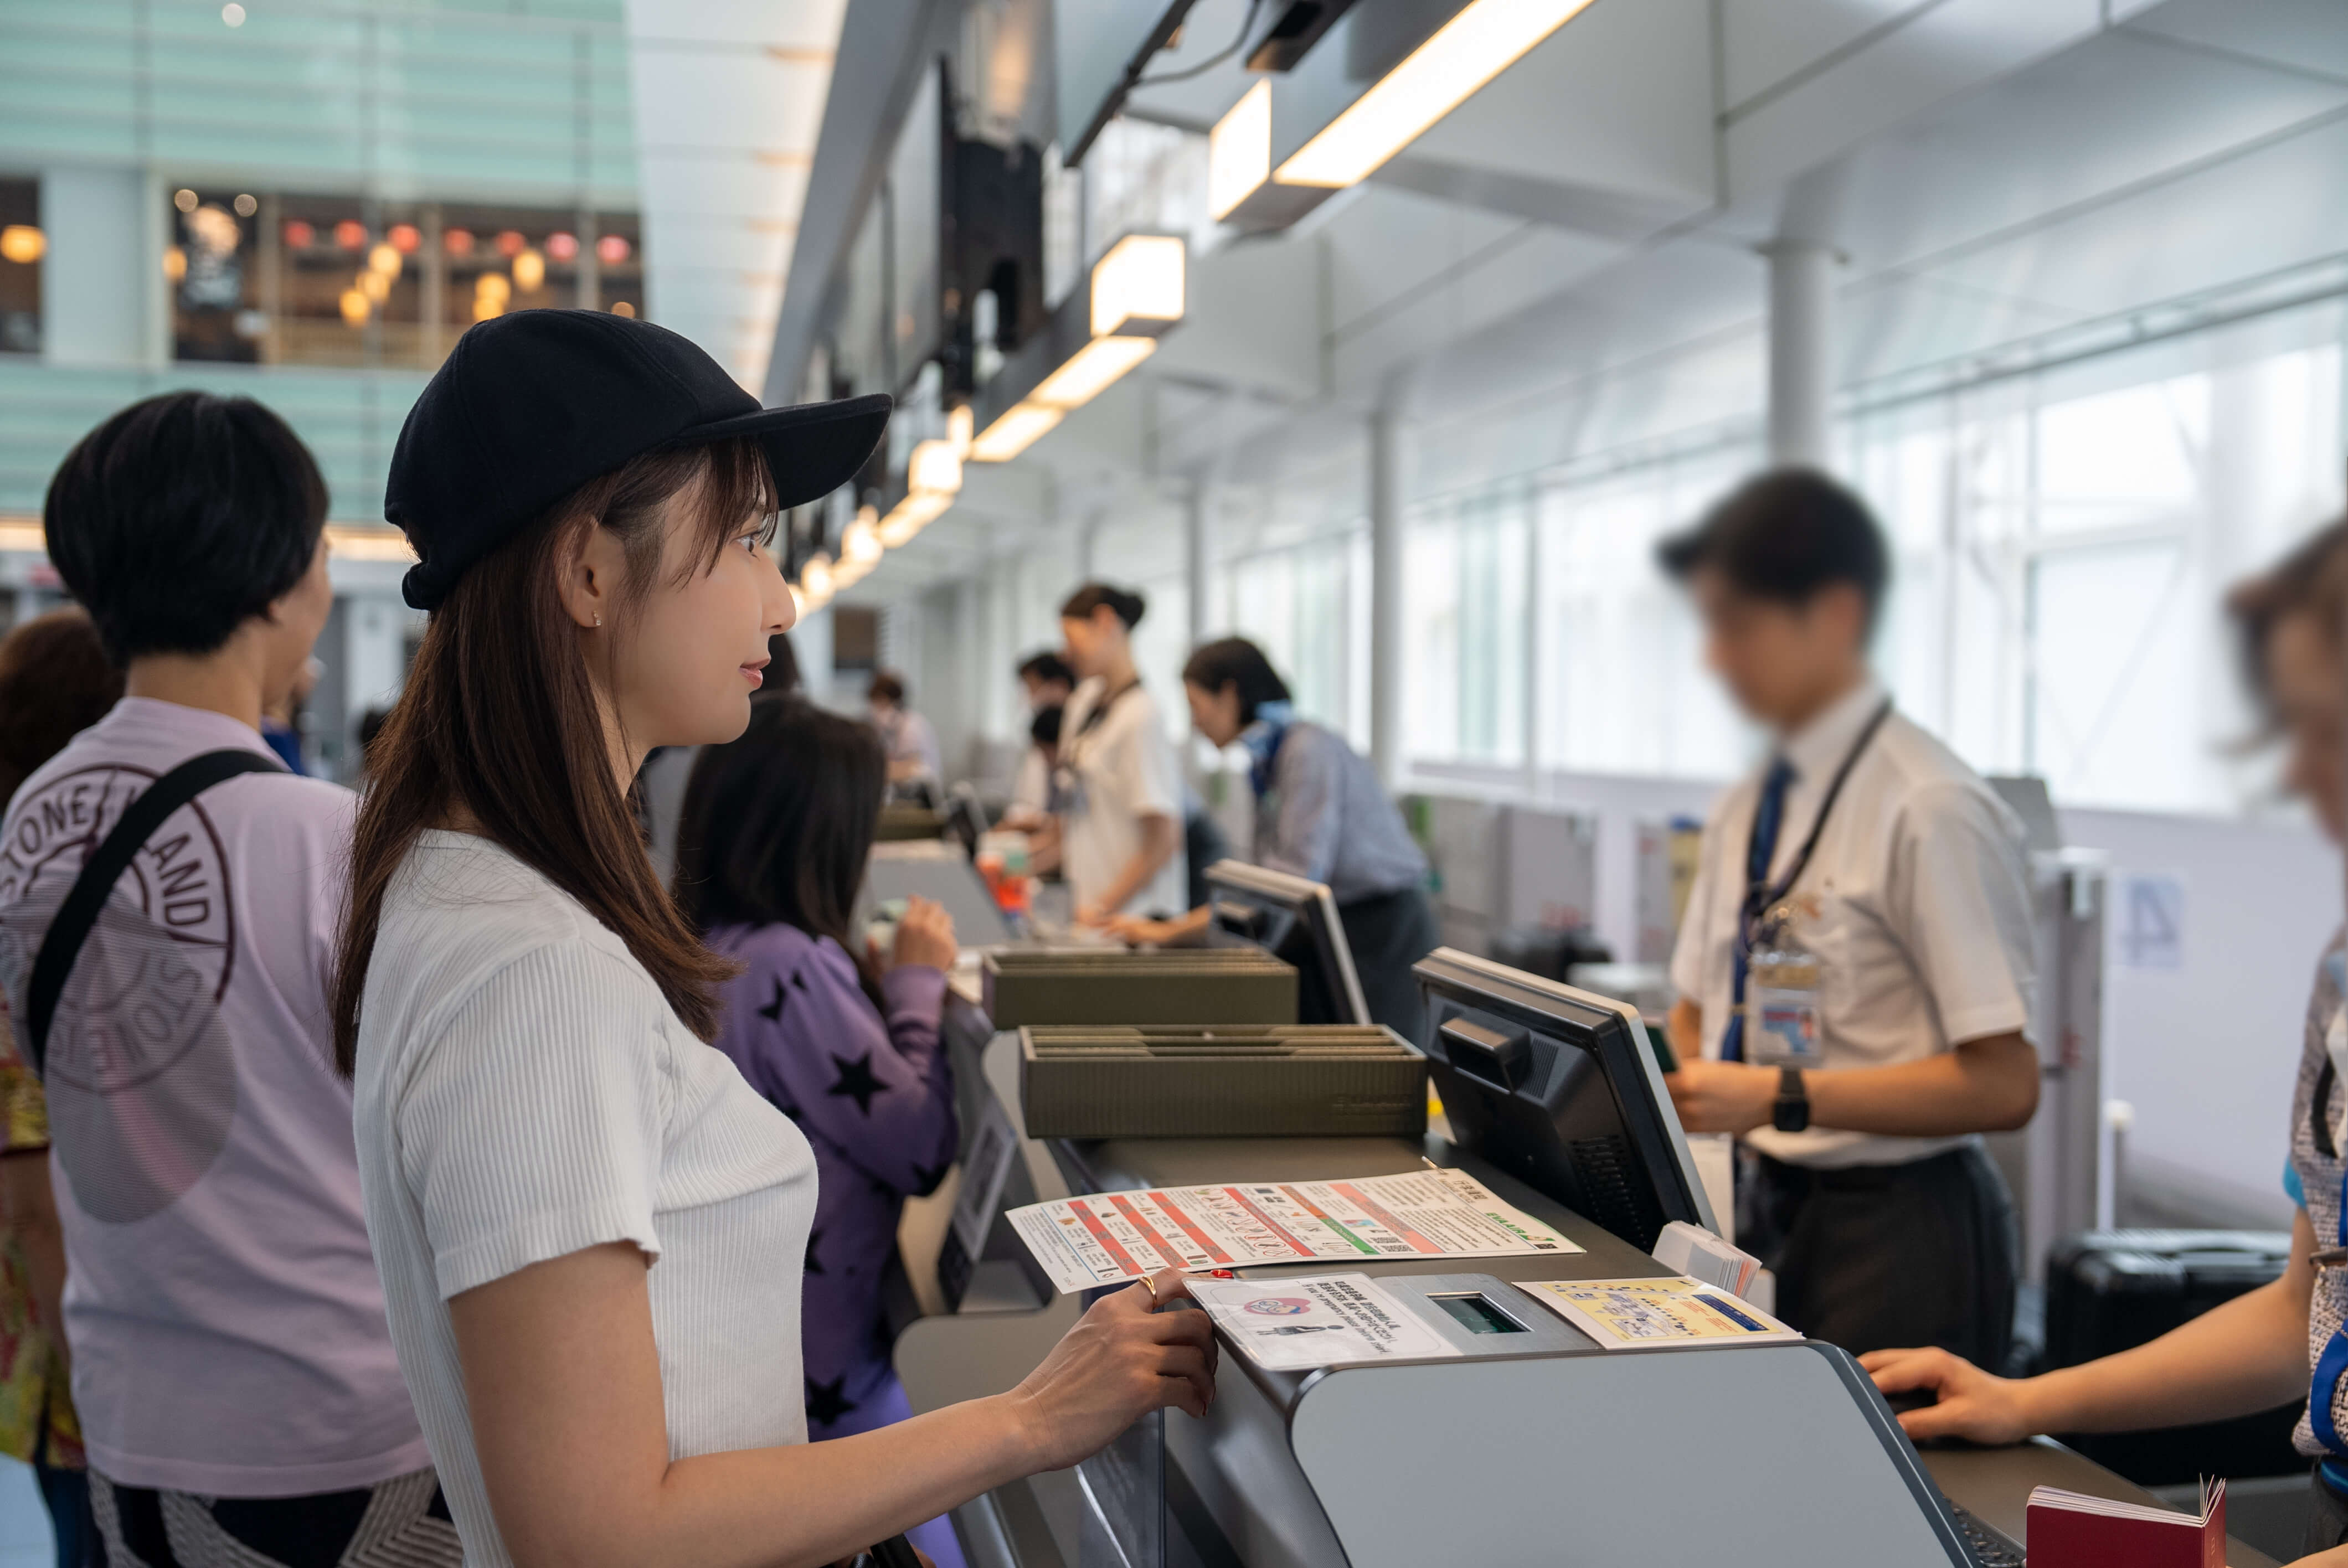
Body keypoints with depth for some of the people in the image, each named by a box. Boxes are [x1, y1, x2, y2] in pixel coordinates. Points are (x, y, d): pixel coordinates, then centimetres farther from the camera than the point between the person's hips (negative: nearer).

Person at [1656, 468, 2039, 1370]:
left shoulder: (1930, 811, -16)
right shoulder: (1744, 812, 9)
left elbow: (2002, 1085, -19)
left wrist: (1779, 1097, -23)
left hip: (1896, 1228, -7)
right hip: (1768, 1208, 7)